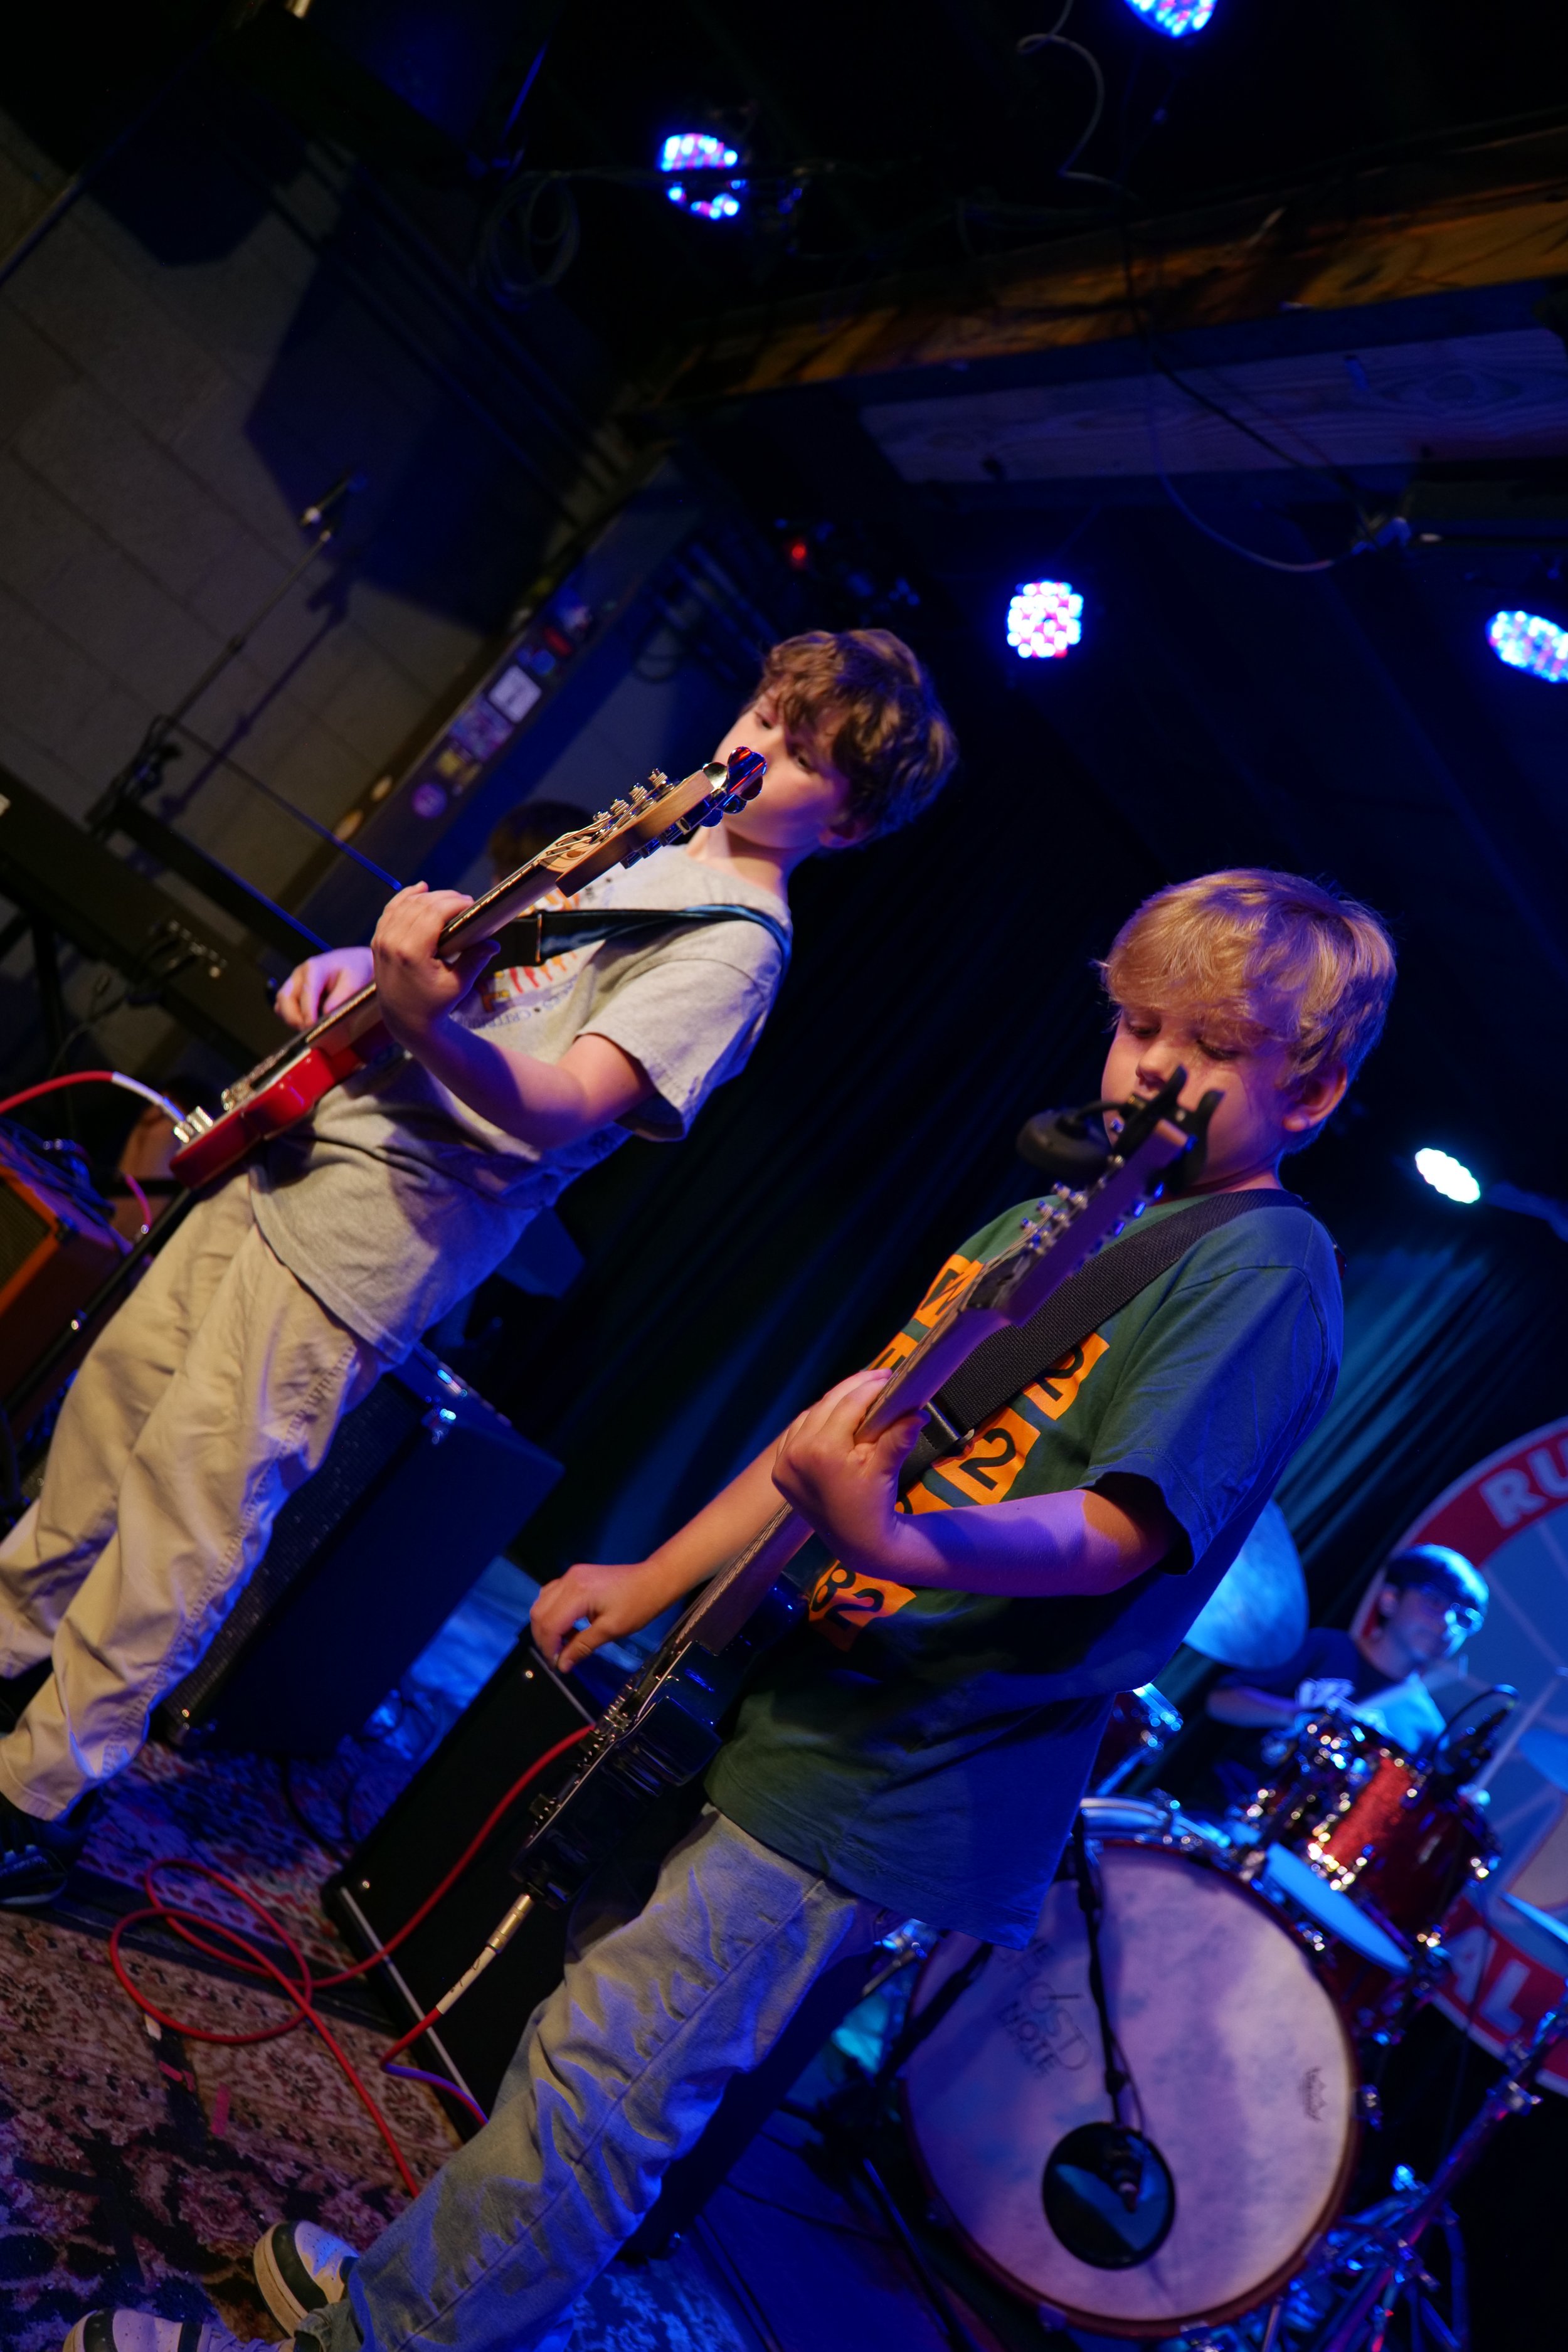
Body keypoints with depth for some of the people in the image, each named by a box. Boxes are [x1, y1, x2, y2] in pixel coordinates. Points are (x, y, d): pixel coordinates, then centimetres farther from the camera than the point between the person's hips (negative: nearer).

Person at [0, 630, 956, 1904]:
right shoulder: (639, 845, 14)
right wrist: (362, 966, 2)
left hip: (366, 1248, -8)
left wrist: (429, 1023, -44)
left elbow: (564, 1107, -26)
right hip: (289, 1164, 9)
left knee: (183, 1523, -2)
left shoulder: (733, 944, -13)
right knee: (109, 1407, 18)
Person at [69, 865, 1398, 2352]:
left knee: (607, 2063, -4)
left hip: (907, 1770, -8)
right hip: (814, 1691, 8)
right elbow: (850, 1416, 13)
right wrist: (653, 1580, 11)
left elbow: (1123, 1531, -25)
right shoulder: (1049, 1218, 11)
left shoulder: (1268, 1271, -13)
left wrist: (904, 1539, -44)